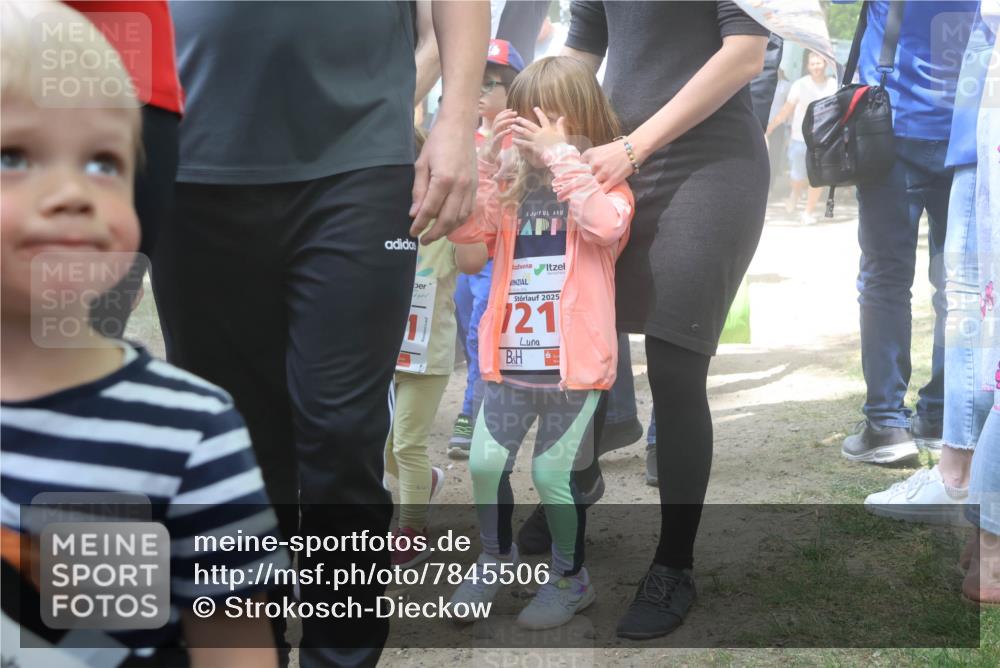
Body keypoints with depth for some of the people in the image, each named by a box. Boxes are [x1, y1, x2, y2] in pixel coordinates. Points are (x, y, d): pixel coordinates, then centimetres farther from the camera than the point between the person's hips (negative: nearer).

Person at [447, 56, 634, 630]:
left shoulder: (605, 184, -2)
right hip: (510, 358, 4)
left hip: (574, 363, -4)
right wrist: (486, 157, -8)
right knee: (486, 463, 3)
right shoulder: (511, 187, 11)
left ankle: (570, 578, 23)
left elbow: (605, 224, -24)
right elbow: (462, 228, -2)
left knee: (554, 473, 1)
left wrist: (560, 154, -23)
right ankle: (497, 558, 29)